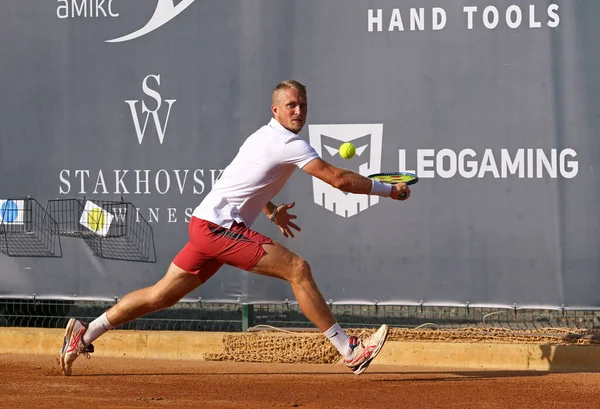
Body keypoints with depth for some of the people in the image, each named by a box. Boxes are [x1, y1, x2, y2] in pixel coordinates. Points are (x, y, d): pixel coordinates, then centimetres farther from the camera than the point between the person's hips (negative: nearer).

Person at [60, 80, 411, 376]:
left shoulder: (265, 137, 18)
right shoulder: (289, 144, -13)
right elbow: (338, 179, -17)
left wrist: (271, 212, 35)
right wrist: (389, 190, -9)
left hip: (206, 225, 10)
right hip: (218, 226, -10)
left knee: (161, 295, 13)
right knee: (298, 269, -15)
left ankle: (84, 334, 15)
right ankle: (351, 352, -17)